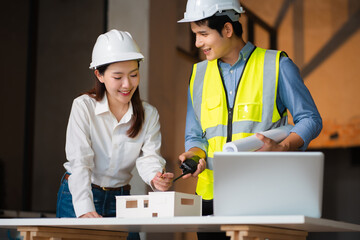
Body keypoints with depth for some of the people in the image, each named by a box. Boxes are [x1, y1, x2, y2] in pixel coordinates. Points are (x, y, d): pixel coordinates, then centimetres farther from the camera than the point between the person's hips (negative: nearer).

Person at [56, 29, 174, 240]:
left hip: (120, 198, 3)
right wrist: (85, 210, -29)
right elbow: (80, 161, -17)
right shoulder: (83, 107, -11)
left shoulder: (149, 114, 1)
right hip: (78, 196, -3)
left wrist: (155, 178, -33)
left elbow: (149, 155, -9)